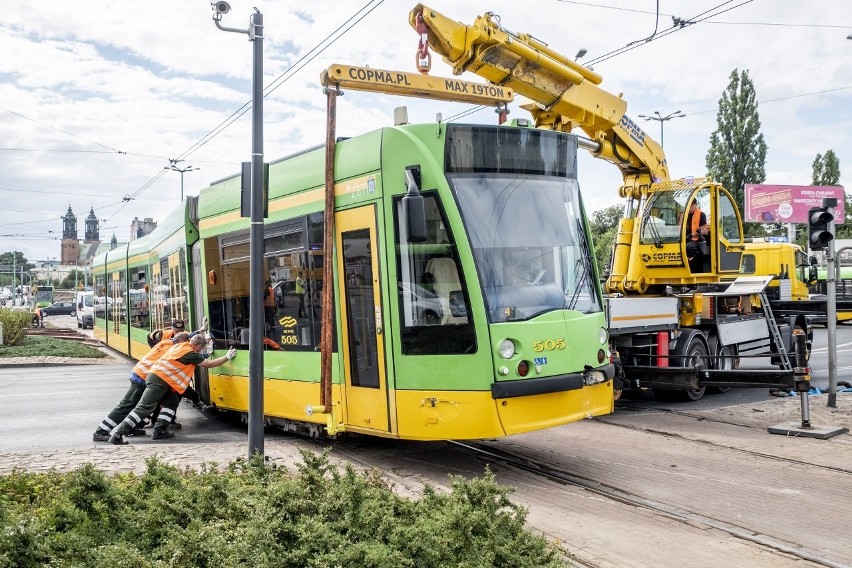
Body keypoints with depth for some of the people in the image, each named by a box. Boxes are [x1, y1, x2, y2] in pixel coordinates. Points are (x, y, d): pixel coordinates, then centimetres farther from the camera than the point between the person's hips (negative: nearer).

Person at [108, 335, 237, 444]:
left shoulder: (179, 346, 15)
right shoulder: (189, 353, -8)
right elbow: (209, 364, -3)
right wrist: (227, 357, 4)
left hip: (155, 376, 10)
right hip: (159, 381, -10)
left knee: (172, 402, 16)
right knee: (144, 408, -12)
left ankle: (159, 431, 11)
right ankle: (117, 434, -16)